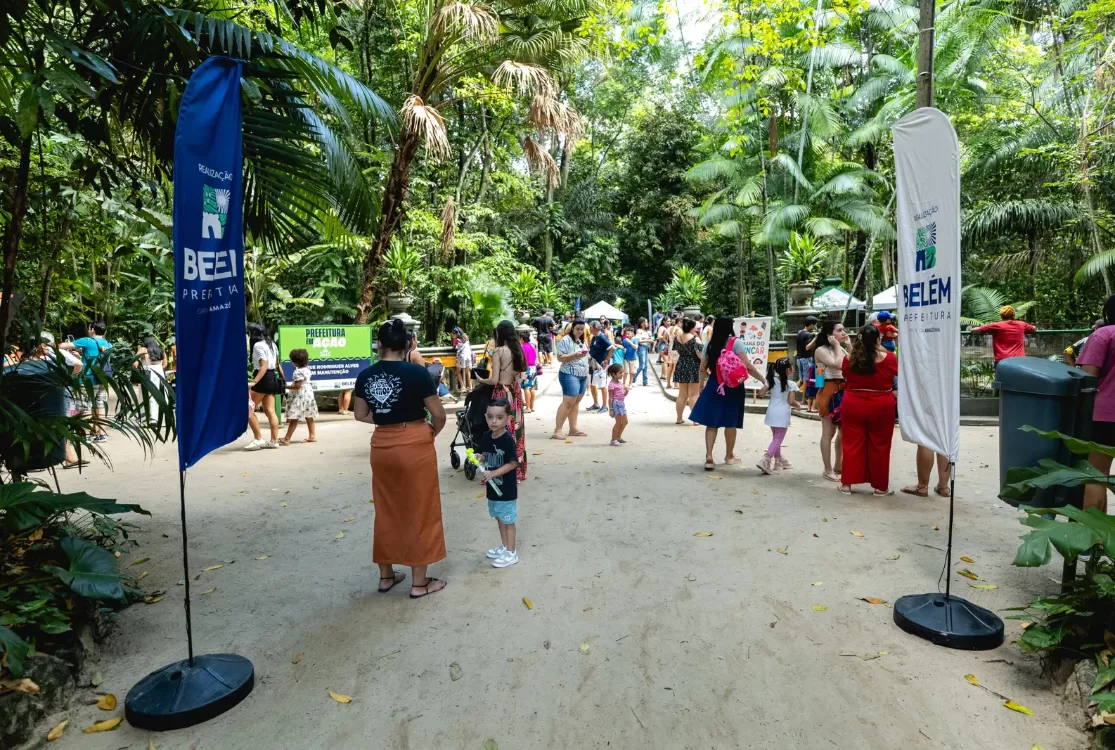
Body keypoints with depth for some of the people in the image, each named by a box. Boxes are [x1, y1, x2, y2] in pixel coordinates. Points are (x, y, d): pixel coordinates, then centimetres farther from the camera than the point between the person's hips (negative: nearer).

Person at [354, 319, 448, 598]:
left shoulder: (365, 376, 1)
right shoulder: (416, 372, -13)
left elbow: (361, 415, 11)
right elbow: (439, 415, -11)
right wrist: (431, 433, 8)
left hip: (382, 447, 5)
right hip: (414, 446, -5)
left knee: (386, 512, 17)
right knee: (419, 512, 7)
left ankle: (386, 575, 30)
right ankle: (419, 582, 15)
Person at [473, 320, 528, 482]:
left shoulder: (499, 351, -12)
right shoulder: (518, 350, 7)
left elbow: (494, 380, -14)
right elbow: (520, 375, 11)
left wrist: (480, 380, 2)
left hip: (503, 394, -6)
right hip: (516, 393, 7)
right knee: (516, 432, 13)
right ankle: (518, 471, 22)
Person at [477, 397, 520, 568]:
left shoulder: (508, 440, -22)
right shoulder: (486, 437, -1)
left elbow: (513, 463, -20)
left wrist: (493, 473, -26)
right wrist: (478, 458, -10)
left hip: (507, 489, -7)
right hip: (492, 487, 7)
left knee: (508, 520, 5)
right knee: (499, 518, 20)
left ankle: (511, 553, 18)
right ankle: (504, 547, 36)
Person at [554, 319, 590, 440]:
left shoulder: (582, 341, 17)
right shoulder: (566, 340, -9)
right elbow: (560, 358, -14)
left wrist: (587, 373, 22)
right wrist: (575, 355, -25)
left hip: (582, 376, 8)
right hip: (570, 375, -8)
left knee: (576, 402, 7)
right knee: (568, 402, -13)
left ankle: (573, 429, 11)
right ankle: (557, 430, -11)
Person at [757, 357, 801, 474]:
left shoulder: (771, 380, 1)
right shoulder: (791, 384, -10)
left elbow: (761, 394, 0)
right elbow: (790, 401, -13)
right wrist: (798, 406, 7)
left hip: (772, 413, 5)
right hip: (782, 414, -5)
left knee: (776, 437, 19)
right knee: (778, 439, -3)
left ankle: (779, 461, 30)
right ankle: (766, 460, -18)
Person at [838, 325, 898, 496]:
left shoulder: (849, 358, -4)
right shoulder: (888, 358, -11)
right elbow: (898, 372, 10)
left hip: (853, 406, 2)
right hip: (881, 407, -2)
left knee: (852, 444, 9)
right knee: (879, 447, 9)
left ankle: (847, 483, 13)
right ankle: (880, 486, 18)